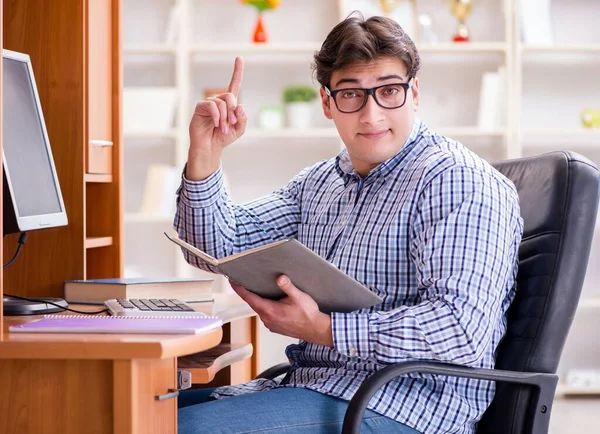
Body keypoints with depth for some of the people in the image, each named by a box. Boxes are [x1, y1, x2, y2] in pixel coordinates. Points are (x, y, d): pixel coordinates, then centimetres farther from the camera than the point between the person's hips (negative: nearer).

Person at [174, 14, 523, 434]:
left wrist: (324, 329, -24)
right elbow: (218, 249, 14)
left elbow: (463, 329, -24)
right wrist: (205, 155, -3)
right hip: (313, 384, 8)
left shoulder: (457, 180, -12)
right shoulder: (320, 181, 16)